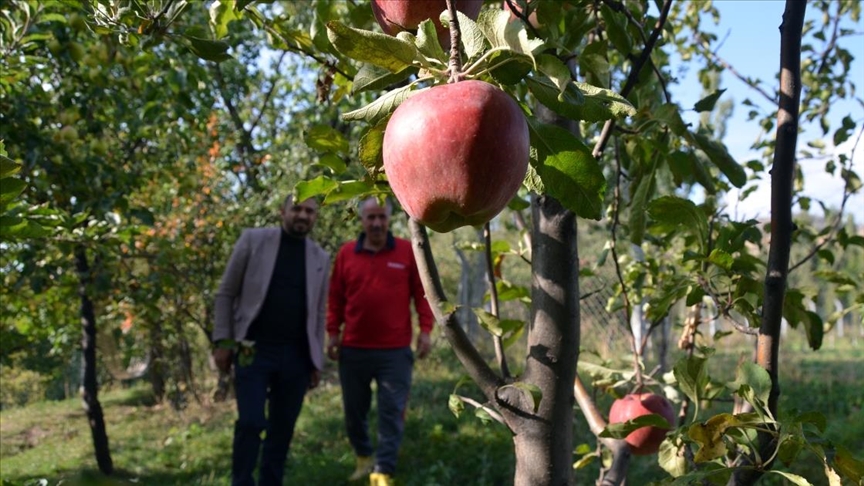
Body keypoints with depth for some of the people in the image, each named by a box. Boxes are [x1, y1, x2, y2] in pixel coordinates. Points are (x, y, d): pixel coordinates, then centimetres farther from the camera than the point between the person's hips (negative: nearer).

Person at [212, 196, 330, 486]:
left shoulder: (320, 258, 9)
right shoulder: (253, 240, 0)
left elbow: (319, 313, 12)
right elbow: (226, 293, 1)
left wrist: (317, 362, 8)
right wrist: (222, 341, -5)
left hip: (296, 356, 3)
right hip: (253, 350, -3)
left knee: (283, 427, 7)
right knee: (251, 422, -9)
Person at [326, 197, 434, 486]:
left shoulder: (408, 251, 0)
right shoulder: (346, 253, 4)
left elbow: (422, 292, 2)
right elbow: (335, 298, 8)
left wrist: (425, 329, -5)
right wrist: (332, 332, 3)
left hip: (395, 350, -2)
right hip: (353, 349, 2)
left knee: (391, 413, -2)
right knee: (354, 410, 13)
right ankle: (363, 457, 35)